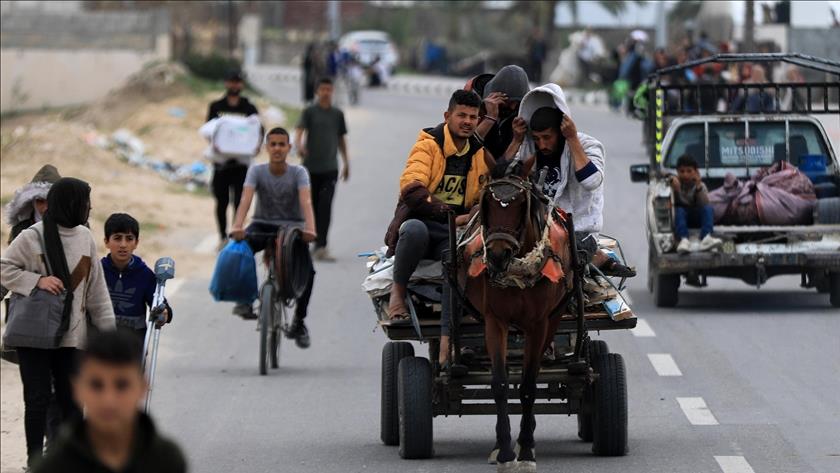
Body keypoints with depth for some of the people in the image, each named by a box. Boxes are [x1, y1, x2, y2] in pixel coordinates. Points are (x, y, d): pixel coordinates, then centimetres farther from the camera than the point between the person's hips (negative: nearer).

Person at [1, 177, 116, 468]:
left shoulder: (85, 237, 6)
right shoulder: (33, 237, -10)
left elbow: (96, 289, 11)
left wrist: (107, 328, 9)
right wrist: (37, 281, -17)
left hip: (71, 335, 4)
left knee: (71, 399, 5)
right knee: (38, 398, -1)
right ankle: (35, 459, 10)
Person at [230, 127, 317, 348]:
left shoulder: (298, 172, -6)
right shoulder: (257, 171, -4)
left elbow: (306, 201, -23)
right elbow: (246, 199, -20)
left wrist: (310, 228, -42)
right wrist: (238, 226, -39)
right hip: (263, 225, 1)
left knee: (307, 270, -25)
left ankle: (299, 321, -7)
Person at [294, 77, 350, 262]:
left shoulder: (337, 114, 12)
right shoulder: (309, 112, 2)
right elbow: (300, 130, -12)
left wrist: (346, 163, 24)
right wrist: (299, 145, -33)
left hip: (330, 168, 1)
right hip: (311, 167, -1)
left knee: (325, 207, -10)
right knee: (311, 206, 8)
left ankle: (321, 247, -16)